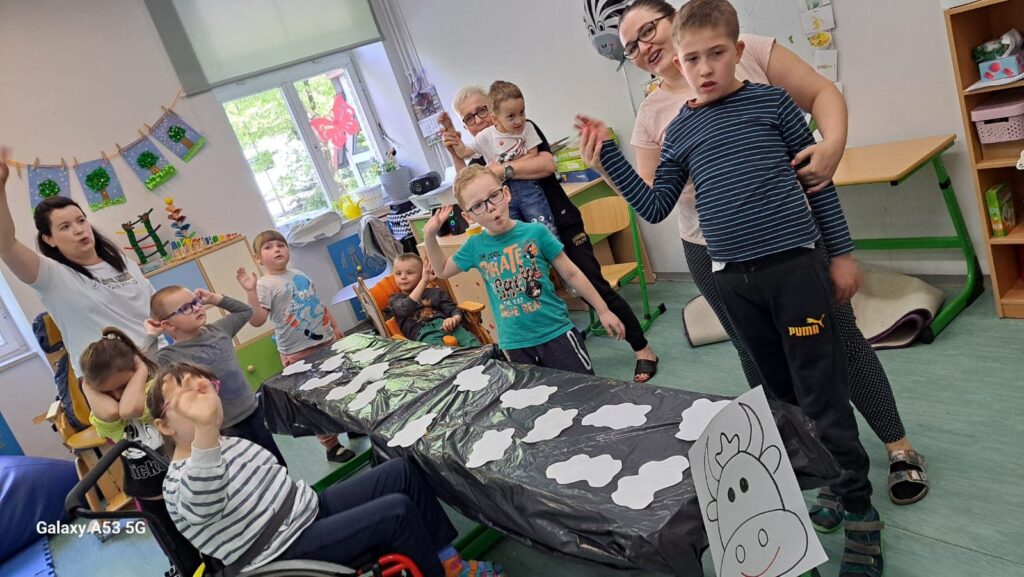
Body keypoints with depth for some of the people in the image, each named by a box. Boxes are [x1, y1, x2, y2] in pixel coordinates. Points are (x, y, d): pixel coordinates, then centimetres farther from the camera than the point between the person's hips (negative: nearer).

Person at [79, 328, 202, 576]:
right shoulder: (102, 418, -7)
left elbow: (130, 408, -37)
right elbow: (111, 412, -33)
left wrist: (142, 370, -24)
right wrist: (88, 388, -16)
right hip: (151, 500, 3)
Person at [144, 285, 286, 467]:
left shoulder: (217, 330, 2)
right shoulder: (170, 356, -14)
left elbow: (245, 310, 18)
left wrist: (214, 298, 7)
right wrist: (151, 336, -20)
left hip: (255, 414, 6)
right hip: (225, 430, -5)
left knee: (280, 469, 19)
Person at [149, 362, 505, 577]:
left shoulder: (229, 443, 8)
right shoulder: (181, 482, -20)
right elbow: (205, 503, -45)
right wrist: (204, 430, -63)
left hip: (310, 510, 9)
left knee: (402, 471, 0)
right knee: (398, 511, -21)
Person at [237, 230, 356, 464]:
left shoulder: (299, 274, 10)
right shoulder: (265, 285, -12)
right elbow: (257, 320, -24)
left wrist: (335, 327, 19)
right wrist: (251, 291, -32)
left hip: (327, 341, 7)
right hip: (299, 352, -7)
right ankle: (331, 445, 15)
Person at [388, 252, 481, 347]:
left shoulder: (435, 292, 28)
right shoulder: (395, 299, 21)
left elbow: (453, 310, 18)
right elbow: (404, 310, -3)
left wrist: (455, 319, -9)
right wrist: (424, 281, -7)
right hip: (423, 332, -3)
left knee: (471, 343, -30)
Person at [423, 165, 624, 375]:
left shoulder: (535, 232, -9)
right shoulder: (475, 247, -1)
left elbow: (571, 274, -1)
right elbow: (442, 271, 16)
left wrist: (603, 310, 3)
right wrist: (430, 235, 2)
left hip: (556, 332, -2)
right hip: (514, 344, 2)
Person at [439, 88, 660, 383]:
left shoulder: (525, 129, -3)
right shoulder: (478, 156, 8)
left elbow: (547, 164, -20)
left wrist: (505, 170, -28)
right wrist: (455, 154, -14)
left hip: (561, 224, -4)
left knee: (595, 287, -6)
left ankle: (644, 350, 8)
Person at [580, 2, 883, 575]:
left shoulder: (772, 101, -1)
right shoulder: (680, 130, 7)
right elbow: (656, 206, 10)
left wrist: (841, 252, 3)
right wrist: (608, 157, 1)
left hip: (796, 264, -3)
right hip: (734, 280, 3)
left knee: (822, 394, -1)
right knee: (783, 391, 15)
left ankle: (859, 511, 15)